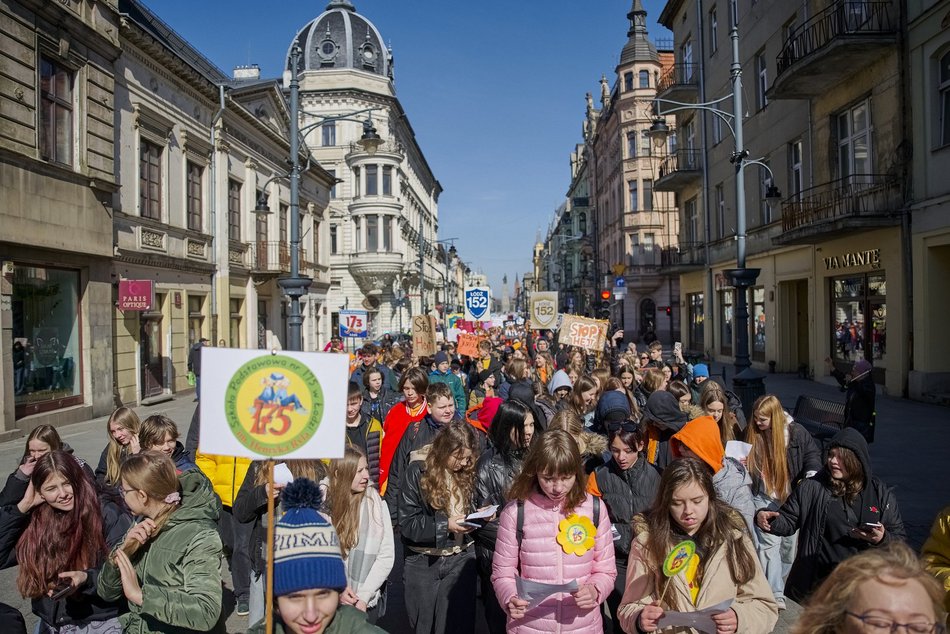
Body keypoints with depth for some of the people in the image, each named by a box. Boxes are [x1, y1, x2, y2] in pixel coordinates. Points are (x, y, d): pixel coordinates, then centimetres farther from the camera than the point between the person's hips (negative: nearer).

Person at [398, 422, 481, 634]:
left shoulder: (467, 471, -1)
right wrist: (445, 525, -23)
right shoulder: (418, 471, -14)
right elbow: (407, 522, -15)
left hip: (461, 557, 3)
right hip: (424, 561, -3)